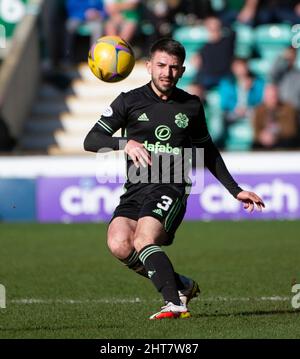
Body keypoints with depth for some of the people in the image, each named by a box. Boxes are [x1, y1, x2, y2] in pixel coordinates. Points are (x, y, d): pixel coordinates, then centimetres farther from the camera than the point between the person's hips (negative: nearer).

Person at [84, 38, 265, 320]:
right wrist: (125, 143, -16)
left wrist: (235, 190, 26)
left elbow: (207, 153, 27)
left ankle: (175, 304, -32)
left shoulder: (191, 106, 13)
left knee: (143, 241, -29)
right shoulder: (129, 101, 8)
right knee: (119, 244, -24)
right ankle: (181, 286, -8)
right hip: (136, 189, 2)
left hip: (171, 189, -2)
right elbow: (91, 141, 2)